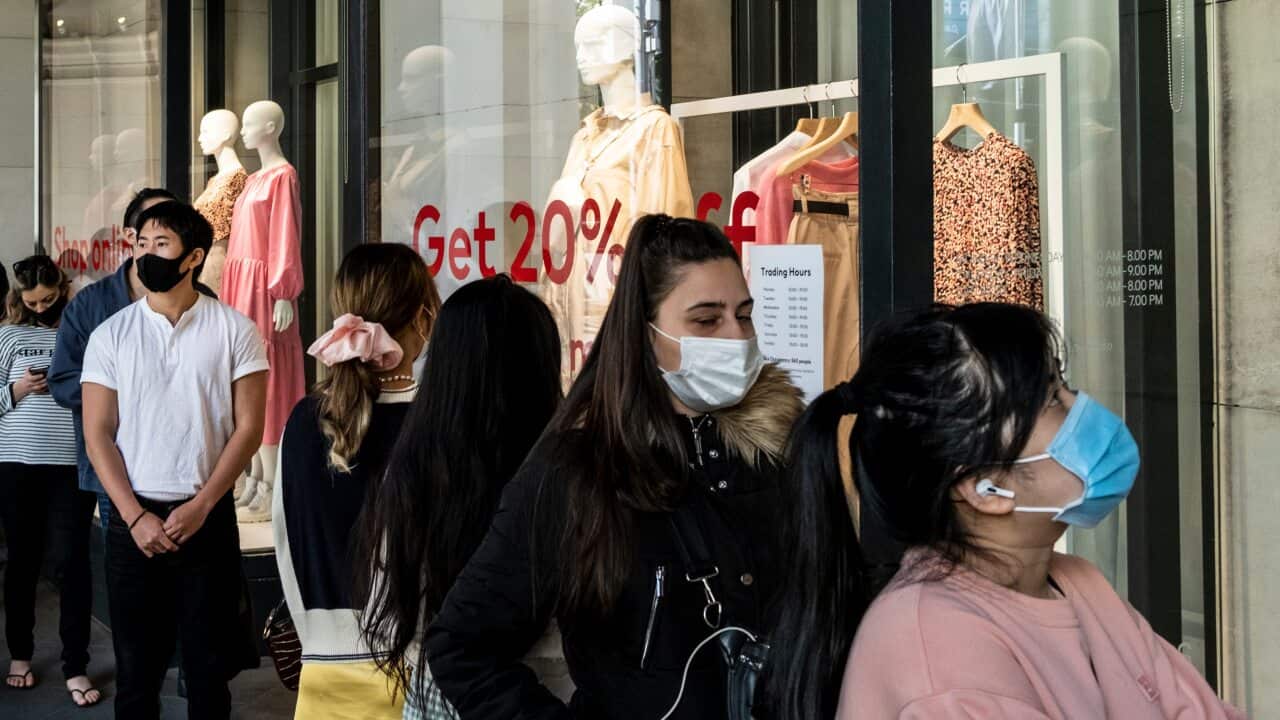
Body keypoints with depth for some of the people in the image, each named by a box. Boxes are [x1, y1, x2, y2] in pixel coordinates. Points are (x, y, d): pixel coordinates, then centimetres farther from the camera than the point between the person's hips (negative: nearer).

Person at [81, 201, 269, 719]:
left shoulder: (234, 331, -1)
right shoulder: (110, 335, 3)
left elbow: (248, 426, -4)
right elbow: (97, 434, 0)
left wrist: (200, 507, -12)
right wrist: (135, 516, -10)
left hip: (209, 518, -1)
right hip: (133, 519, 1)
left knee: (209, 663, 7)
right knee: (136, 666, 8)